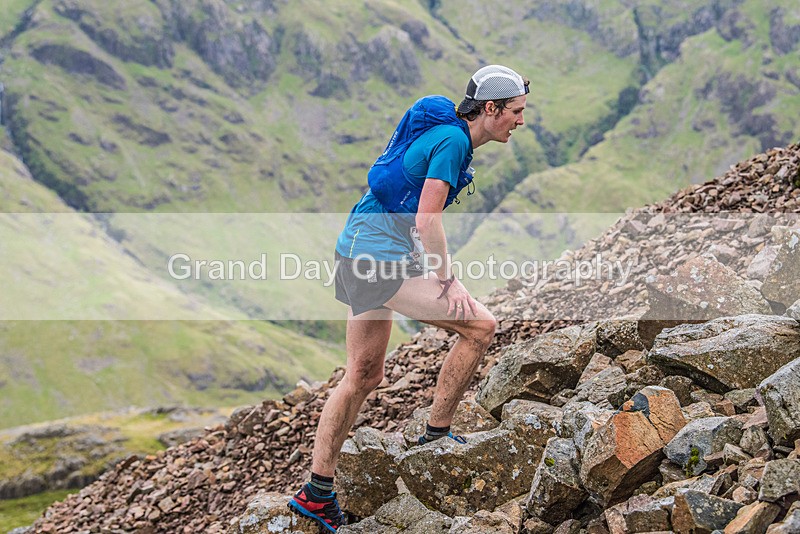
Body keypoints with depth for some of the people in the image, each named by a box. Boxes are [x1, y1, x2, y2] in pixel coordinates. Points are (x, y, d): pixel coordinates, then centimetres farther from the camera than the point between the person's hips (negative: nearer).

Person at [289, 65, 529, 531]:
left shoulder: (444, 134, 16)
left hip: (363, 250, 10)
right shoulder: (453, 140, -14)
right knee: (480, 325, -10)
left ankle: (317, 492, 18)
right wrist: (448, 282, -12)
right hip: (381, 255, -10)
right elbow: (427, 222, -19)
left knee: (364, 375, 14)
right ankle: (436, 436, 3)